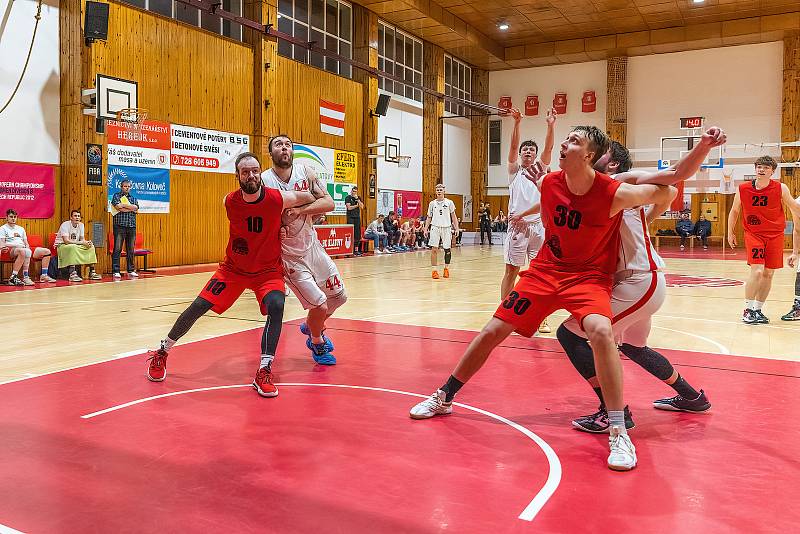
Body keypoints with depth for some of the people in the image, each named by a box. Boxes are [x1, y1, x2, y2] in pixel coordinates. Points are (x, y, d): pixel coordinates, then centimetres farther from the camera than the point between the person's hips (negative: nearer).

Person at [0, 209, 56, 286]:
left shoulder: (21, 229, 30)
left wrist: (27, 246, 0)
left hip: (24, 249, 7)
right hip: (12, 250, -7)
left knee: (46, 251, -4)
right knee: (25, 251, -43)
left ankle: (44, 276, -5)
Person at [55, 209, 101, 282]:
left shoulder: (81, 225, 3)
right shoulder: (65, 225, -19)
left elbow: (82, 239, 5)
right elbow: (66, 241, -28)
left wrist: (87, 242, -19)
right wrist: (82, 242, -30)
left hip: (76, 246, 7)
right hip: (61, 245, -7)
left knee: (91, 247, -10)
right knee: (73, 247, -38)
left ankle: (92, 273, -9)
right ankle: (72, 275, -44)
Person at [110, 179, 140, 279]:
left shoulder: (133, 198, 17)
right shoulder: (116, 196, 5)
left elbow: (136, 207, -3)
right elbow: (118, 206, -14)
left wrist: (123, 205, -8)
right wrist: (130, 207, -5)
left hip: (131, 227, 4)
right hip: (119, 226, -4)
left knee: (131, 250, 8)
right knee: (117, 249, -6)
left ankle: (131, 270, 14)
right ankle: (115, 271, -4)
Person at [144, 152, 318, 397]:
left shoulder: (278, 199, -21)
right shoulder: (229, 202, -15)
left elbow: (308, 197, -2)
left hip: (268, 270, -1)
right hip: (233, 268, 2)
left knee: (276, 306, -28)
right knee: (198, 307, -3)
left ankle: (264, 372, -20)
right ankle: (161, 353, 21)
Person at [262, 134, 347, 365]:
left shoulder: (306, 173, -4)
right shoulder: (263, 181, -15)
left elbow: (329, 202, -13)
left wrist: (301, 210, -28)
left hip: (312, 246, 5)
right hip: (288, 255, -5)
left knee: (339, 296, 14)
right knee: (320, 305, -9)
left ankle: (310, 326, 43)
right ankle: (317, 344, 23)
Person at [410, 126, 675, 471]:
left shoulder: (614, 193, -19)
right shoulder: (549, 183, -7)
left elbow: (665, 193, -5)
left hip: (589, 275, -4)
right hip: (545, 270, 4)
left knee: (600, 330, -34)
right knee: (492, 331, 3)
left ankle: (618, 432, -21)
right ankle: (444, 398, 22)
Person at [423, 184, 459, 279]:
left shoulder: (449, 202, 3)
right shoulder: (432, 203, 7)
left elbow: (453, 216, 6)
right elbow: (429, 217, 12)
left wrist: (456, 228, -3)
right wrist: (426, 228, 2)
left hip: (446, 228, 0)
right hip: (435, 227, 0)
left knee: (447, 249, 6)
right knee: (434, 249, -7)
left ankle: (446, 269, 23)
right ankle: (434, 270, -2)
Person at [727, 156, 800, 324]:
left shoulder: (780, 188, -8)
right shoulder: (742, 189, -8)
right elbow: (734, 211, 8)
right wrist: (730, 233, 13)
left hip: (775, 235, 2)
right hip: (753, 234, -2)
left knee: (768, 274, 6)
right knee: (757, 271, -15)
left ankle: (758, 309, 20)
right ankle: (747, 310, -3)